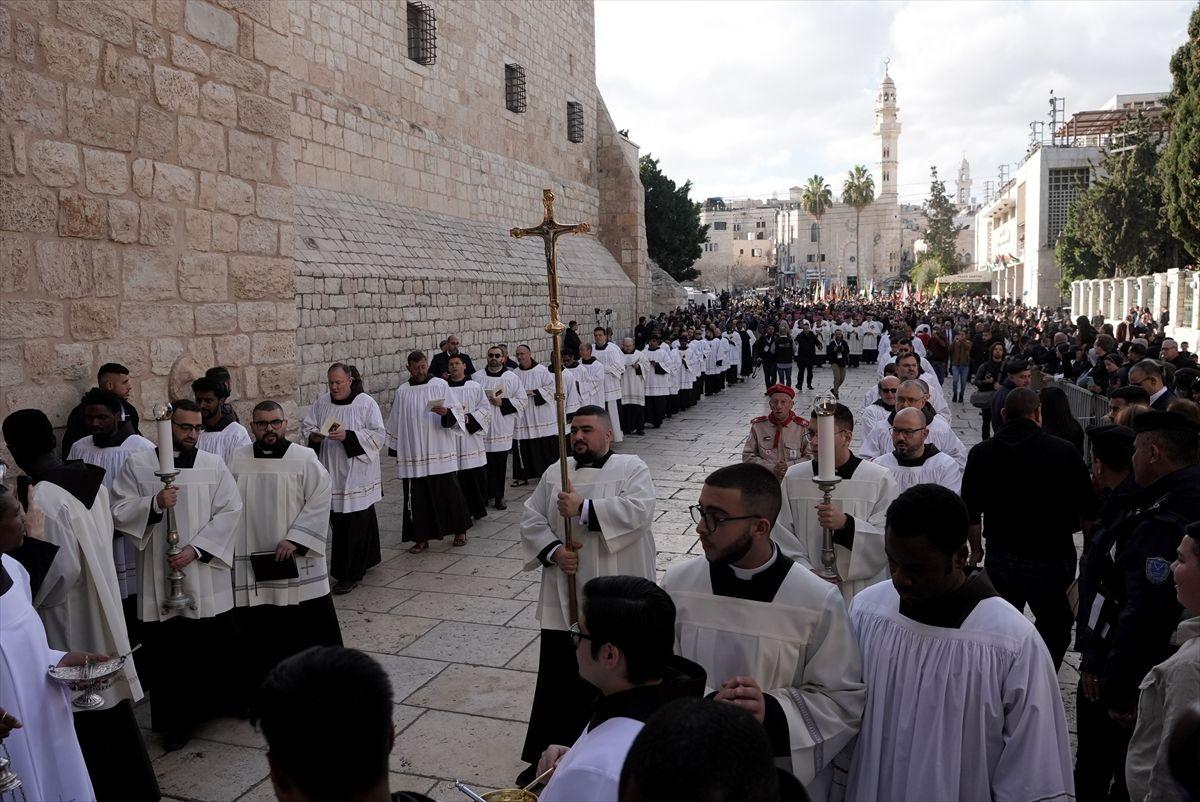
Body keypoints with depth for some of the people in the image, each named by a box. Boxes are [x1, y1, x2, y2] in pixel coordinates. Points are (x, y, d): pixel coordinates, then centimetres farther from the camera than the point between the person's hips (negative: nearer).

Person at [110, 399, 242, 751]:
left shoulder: (214, 465, 1)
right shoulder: (137, 465, 1)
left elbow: (229, 512, -4)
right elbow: (119, 512, -2)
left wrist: (195, 549, -13)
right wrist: (154, 504, -21)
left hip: (206, 573, 0)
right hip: (159, 575, 0)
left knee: (216, 644, 9)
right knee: (167, 651, 6)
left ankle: (223, 701, 30)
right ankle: (177, 719, 19)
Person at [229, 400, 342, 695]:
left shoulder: (304, 458, -5)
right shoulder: (238, 460, 5)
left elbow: (320, 501, -8)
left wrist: (295, 539, -14)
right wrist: (231, 546, 4)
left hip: (297, 562, -2)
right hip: (251, 563, 3)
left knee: (310, 626, 3)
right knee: (258, 628, 8)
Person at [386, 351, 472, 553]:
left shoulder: (441, 385, 1)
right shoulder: (402, 392, 7)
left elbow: (455, 415, -1)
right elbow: (395, 424, 13)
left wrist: (446, 412, -23)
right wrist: (394, 449, 12)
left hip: (440, 452, -2)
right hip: (413, 454, 2)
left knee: (449, 492, 3)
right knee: (417, 497, 4)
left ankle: (459, 530, 20)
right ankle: (421, 538, 15)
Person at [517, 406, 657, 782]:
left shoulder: (632, 468, -4)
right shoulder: (555, 473, 8)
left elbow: (638, 511, -21)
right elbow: (530, 519, 5)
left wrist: (583, 508, -23)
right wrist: (553, 551, -12)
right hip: (565, 596, 3)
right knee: (559, 677, 7)